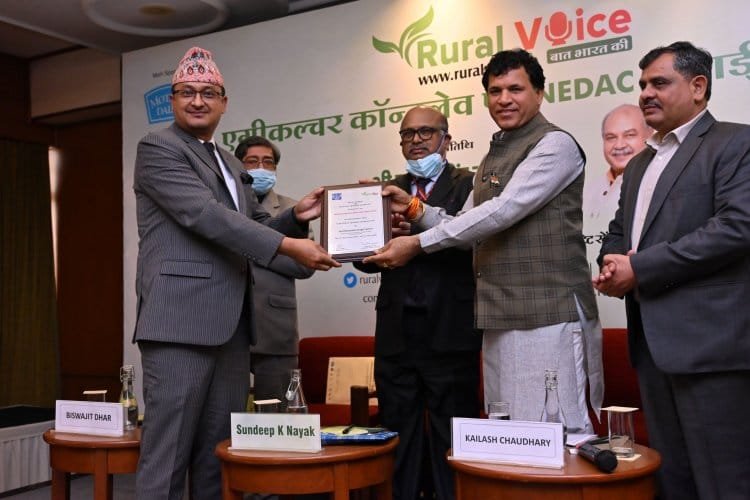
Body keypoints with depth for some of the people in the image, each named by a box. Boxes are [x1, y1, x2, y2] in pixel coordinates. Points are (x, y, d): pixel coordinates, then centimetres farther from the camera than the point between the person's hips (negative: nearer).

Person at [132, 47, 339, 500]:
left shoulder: (230, 163, 21)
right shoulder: (158, 148, -3)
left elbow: (252, 226, 23)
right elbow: (207, 216, -16)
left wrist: (296, 217, 3)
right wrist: (287, 245, -18)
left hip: (230, 325, 8)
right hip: (181, 321, -8)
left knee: (219, 456, 11)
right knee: (168, 456, -4)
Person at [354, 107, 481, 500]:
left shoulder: (469, 185, 1)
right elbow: (368, 261, 6)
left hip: (449, 333, -4)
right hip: (396, 334, 4)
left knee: (452, 439, 4)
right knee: (398, 438, 14)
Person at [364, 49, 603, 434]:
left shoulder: (555, 145, -7)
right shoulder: (495, 155, 20)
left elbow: (504, 211, -18)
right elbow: (471, 232, 17)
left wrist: (419, 242, -17)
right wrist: (415, 210, 2)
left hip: (549, 314, -8)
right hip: (500, 317, 8)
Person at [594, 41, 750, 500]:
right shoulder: (639, 164, 22)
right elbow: (618, 233, 25)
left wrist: (639, 268, -14)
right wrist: (615, 267, 0)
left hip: (709, 341, -7)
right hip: (653, 342, 8)